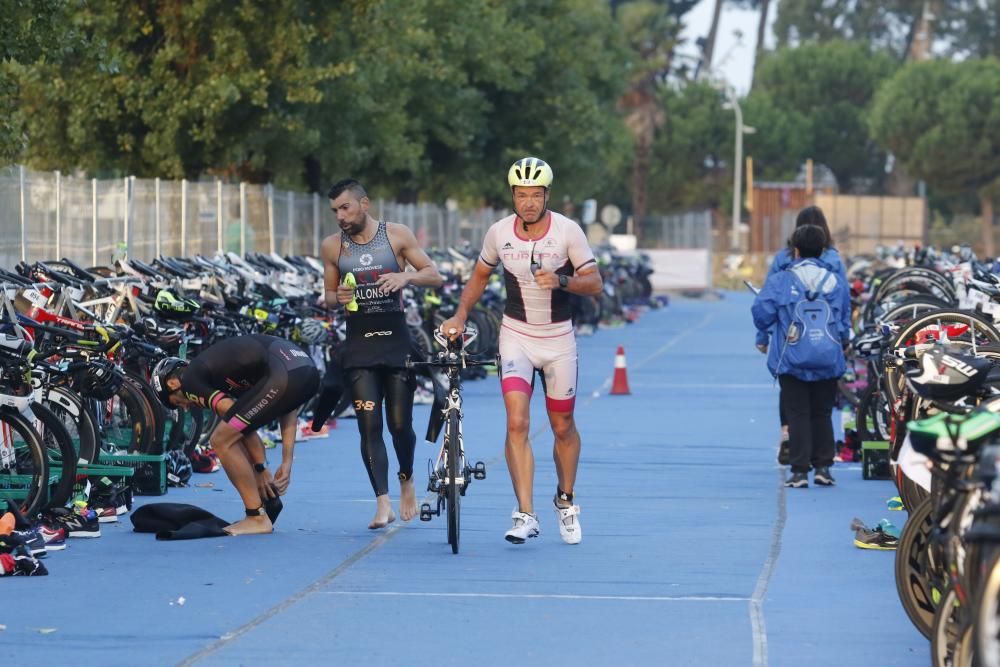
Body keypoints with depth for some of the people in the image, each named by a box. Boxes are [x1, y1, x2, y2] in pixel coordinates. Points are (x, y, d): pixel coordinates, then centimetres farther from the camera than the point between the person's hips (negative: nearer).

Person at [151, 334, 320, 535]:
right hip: (308, 370, 9)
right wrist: (287, 463, 24)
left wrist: (260, 468, 6)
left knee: (222, 441, 1)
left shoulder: (190, 379, 8)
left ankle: (257, 518, 2)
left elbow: (235, 415, 0)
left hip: (282, 376, -9)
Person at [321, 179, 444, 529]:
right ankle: (383, 504, -11)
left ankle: (407, 479, 30)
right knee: (370, 426, -9)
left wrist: (407, 277, -19)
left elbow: (435, 277, 1)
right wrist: (338, 298, -9)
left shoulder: (397, 235, 0)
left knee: (400, 424, 1)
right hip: (359, 345, 1)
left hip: (396, 341, -1)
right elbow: (329, 294, 16)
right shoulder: (332, 246, 6)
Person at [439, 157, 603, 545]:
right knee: (517, 423, -15)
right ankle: (526, 516, -17)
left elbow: (595, 283, -10)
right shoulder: (499, 233, -5)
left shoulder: (567, 231, -11)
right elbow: (480, 276, 12)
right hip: (516, 335, 0)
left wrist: (561, 280, -29)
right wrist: (460, 315, -1)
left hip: (559, 338, 0)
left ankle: (566, 502, 34)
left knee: (562, 426, 11)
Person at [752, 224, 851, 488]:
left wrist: (765, 340, 11)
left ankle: (799, 471, -3)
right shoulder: (836, 281, 4)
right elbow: (845, 320, 11)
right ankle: (823, 467, 9)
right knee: (822, 414, 13)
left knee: (797, 415, 2)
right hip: (828, 361, 2)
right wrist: (842, 344, 28)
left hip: (791, 360, -2)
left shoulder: (779, 281, -5)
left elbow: (762, 312, -7)